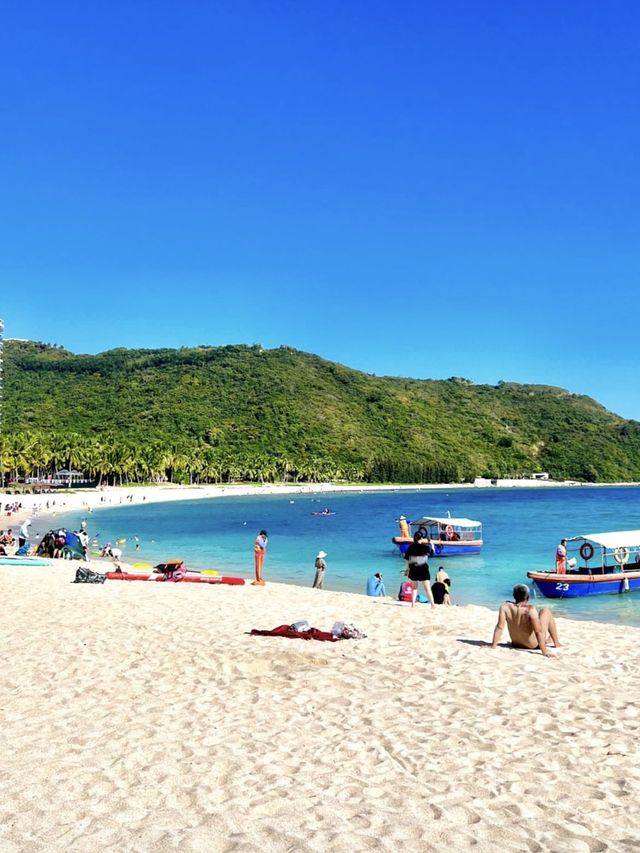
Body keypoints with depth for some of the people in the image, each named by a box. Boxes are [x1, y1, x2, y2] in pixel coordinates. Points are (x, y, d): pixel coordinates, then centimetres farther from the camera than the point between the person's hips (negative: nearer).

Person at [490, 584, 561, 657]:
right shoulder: (530, 610, -28)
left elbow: (499, 627, -18)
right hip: (534, 644, -4)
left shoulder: (505, 607, -18)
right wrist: (544, 652, -24)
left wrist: (493, 646, -14)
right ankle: (556, 643, 23)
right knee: (546, 611, 10)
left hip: (516, 644, 5)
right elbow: (538, 631, -28)